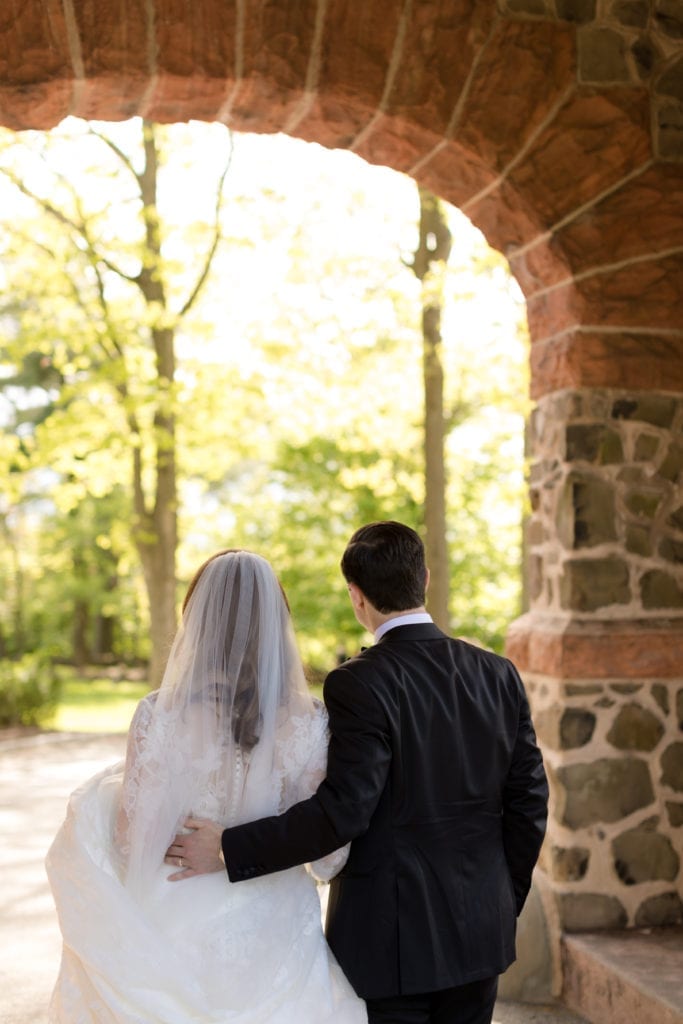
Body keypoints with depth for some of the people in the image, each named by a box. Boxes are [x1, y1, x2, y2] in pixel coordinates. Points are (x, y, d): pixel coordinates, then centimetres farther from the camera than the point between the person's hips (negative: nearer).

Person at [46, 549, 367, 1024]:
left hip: (182, 933, -1)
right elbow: (330, 856, -6)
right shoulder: (310, 722, -10)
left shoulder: (159, 716, -15)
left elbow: (132, 841, -9)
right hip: (275, 936, 1)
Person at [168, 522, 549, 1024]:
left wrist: (228, 850, -16)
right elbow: (529, 804, 4)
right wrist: (506, 905, 16)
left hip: (392, 939, -5)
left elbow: (342, 811, -23)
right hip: (479, 933, 6)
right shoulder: (500, 675, 1)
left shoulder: (358, 683, -16)